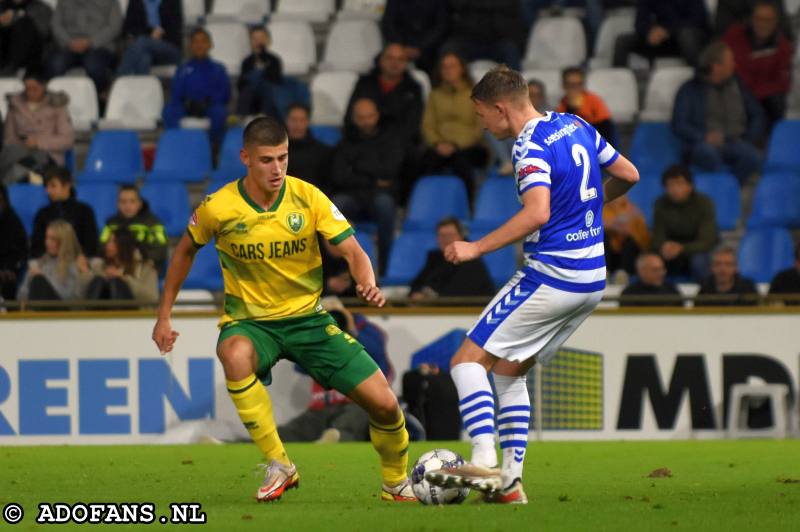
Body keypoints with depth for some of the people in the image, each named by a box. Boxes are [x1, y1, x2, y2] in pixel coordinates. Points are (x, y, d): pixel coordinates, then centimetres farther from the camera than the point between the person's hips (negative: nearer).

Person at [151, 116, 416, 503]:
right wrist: (164, 315, 8)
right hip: (250, 322, -2)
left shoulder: (308, 198, -11)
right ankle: (278, 466, -28)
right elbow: (185, 252, 7)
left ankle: (397, 484, 24)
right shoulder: (218, 208, -12)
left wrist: (368, 284, -35)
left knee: (384, 404, -8)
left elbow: (353, 252, -13)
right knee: (235, 355, -41)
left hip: (308, 318, 2)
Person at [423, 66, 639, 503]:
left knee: (469, 361, -5)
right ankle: (510, 480, 12)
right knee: (509, 372, 18)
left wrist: (477, 248, -24)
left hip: (550, 278, -9)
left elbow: (537, 212, -30)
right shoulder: (576, 127, 11)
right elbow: (628, 175, 19)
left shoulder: (530, 147, -16)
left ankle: (484, 462, -18)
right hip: (592, 280, 9)